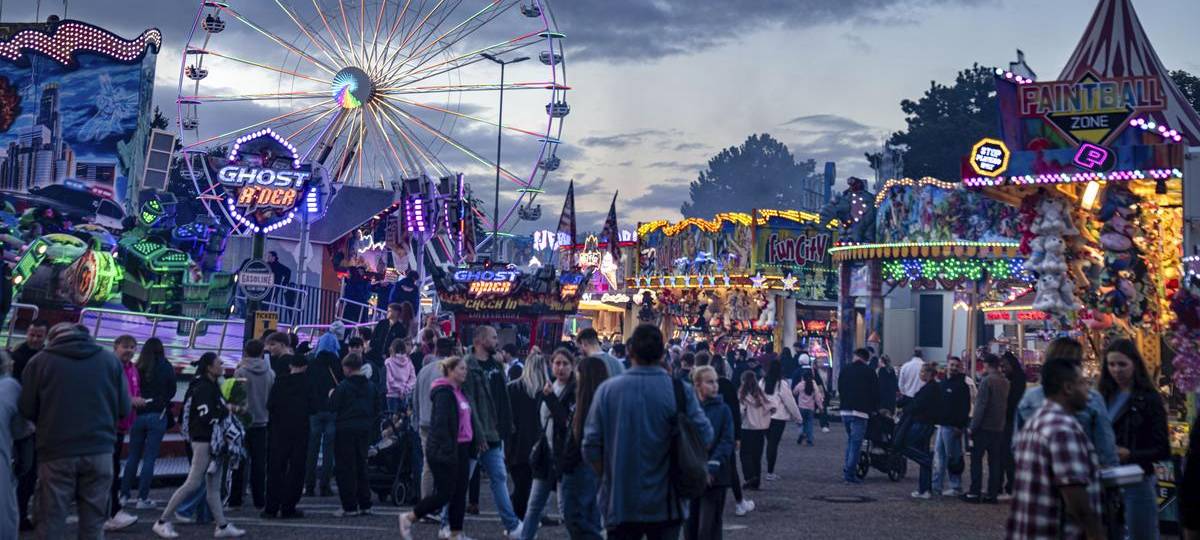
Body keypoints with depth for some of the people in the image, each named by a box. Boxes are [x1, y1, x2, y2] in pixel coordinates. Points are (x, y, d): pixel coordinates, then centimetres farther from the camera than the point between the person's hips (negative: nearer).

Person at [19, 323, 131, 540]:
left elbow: (27, 410, 2)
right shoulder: (110, 360, 6)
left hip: (56, 453, -2)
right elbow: (125, 408, 4)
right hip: (99, 451, 2)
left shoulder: (40, 361, 1)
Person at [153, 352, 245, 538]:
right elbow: (206, 417, -23)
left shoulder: (211, 387, 15)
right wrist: (226, 411, -12)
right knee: (193, 483, -7)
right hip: (204, 441, -10)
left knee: (214, 486, 11)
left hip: (213, 441, 10)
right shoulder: (203, 389, -15)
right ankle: (163, 521, 0)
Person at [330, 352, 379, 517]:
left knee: (345, 468, 1)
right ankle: (365, 504, 15)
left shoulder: (343, 386, -13)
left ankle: (349, 507, -2)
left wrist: (331, 396, 8)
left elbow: (333, 406, -10)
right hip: (364, 429, 6)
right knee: (361, 466, 15)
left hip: (345, 429, -6)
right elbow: (377, 409, 8)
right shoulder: (371, 386, 4)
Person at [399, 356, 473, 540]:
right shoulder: (444, 393, -14)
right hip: (445, 450, -9)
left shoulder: (460, 393, 15)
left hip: (461, 449, 9)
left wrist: (471, 447, 17)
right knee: (444, 492, -6)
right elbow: (440, 424, -22)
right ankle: (408, 518, 9)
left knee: (460, 492, 7)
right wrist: (448, 451, -26)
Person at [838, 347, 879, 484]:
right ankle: (850, 473, -7)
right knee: (856, 442, -3)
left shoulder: (845, 370, 10)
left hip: (845, 410, 5)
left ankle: (847, 469, 16)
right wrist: (874, 408, 14)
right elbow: (875, 392, -1)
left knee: (850, 440, 20)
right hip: (860, 411, -5)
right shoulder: (869, 372, -3)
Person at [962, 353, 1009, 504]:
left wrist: (973, 426, -12)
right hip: (999, 428, 6)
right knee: (995, 461, 8)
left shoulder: (987, 381, -13)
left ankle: (974, 492, -2)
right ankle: (992, 493, 9)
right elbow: (1006, 405, 12)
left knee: (976, 459, 1)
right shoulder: (1005, 382, 7)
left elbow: (980, 405, -15)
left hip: (984, 427, -6)